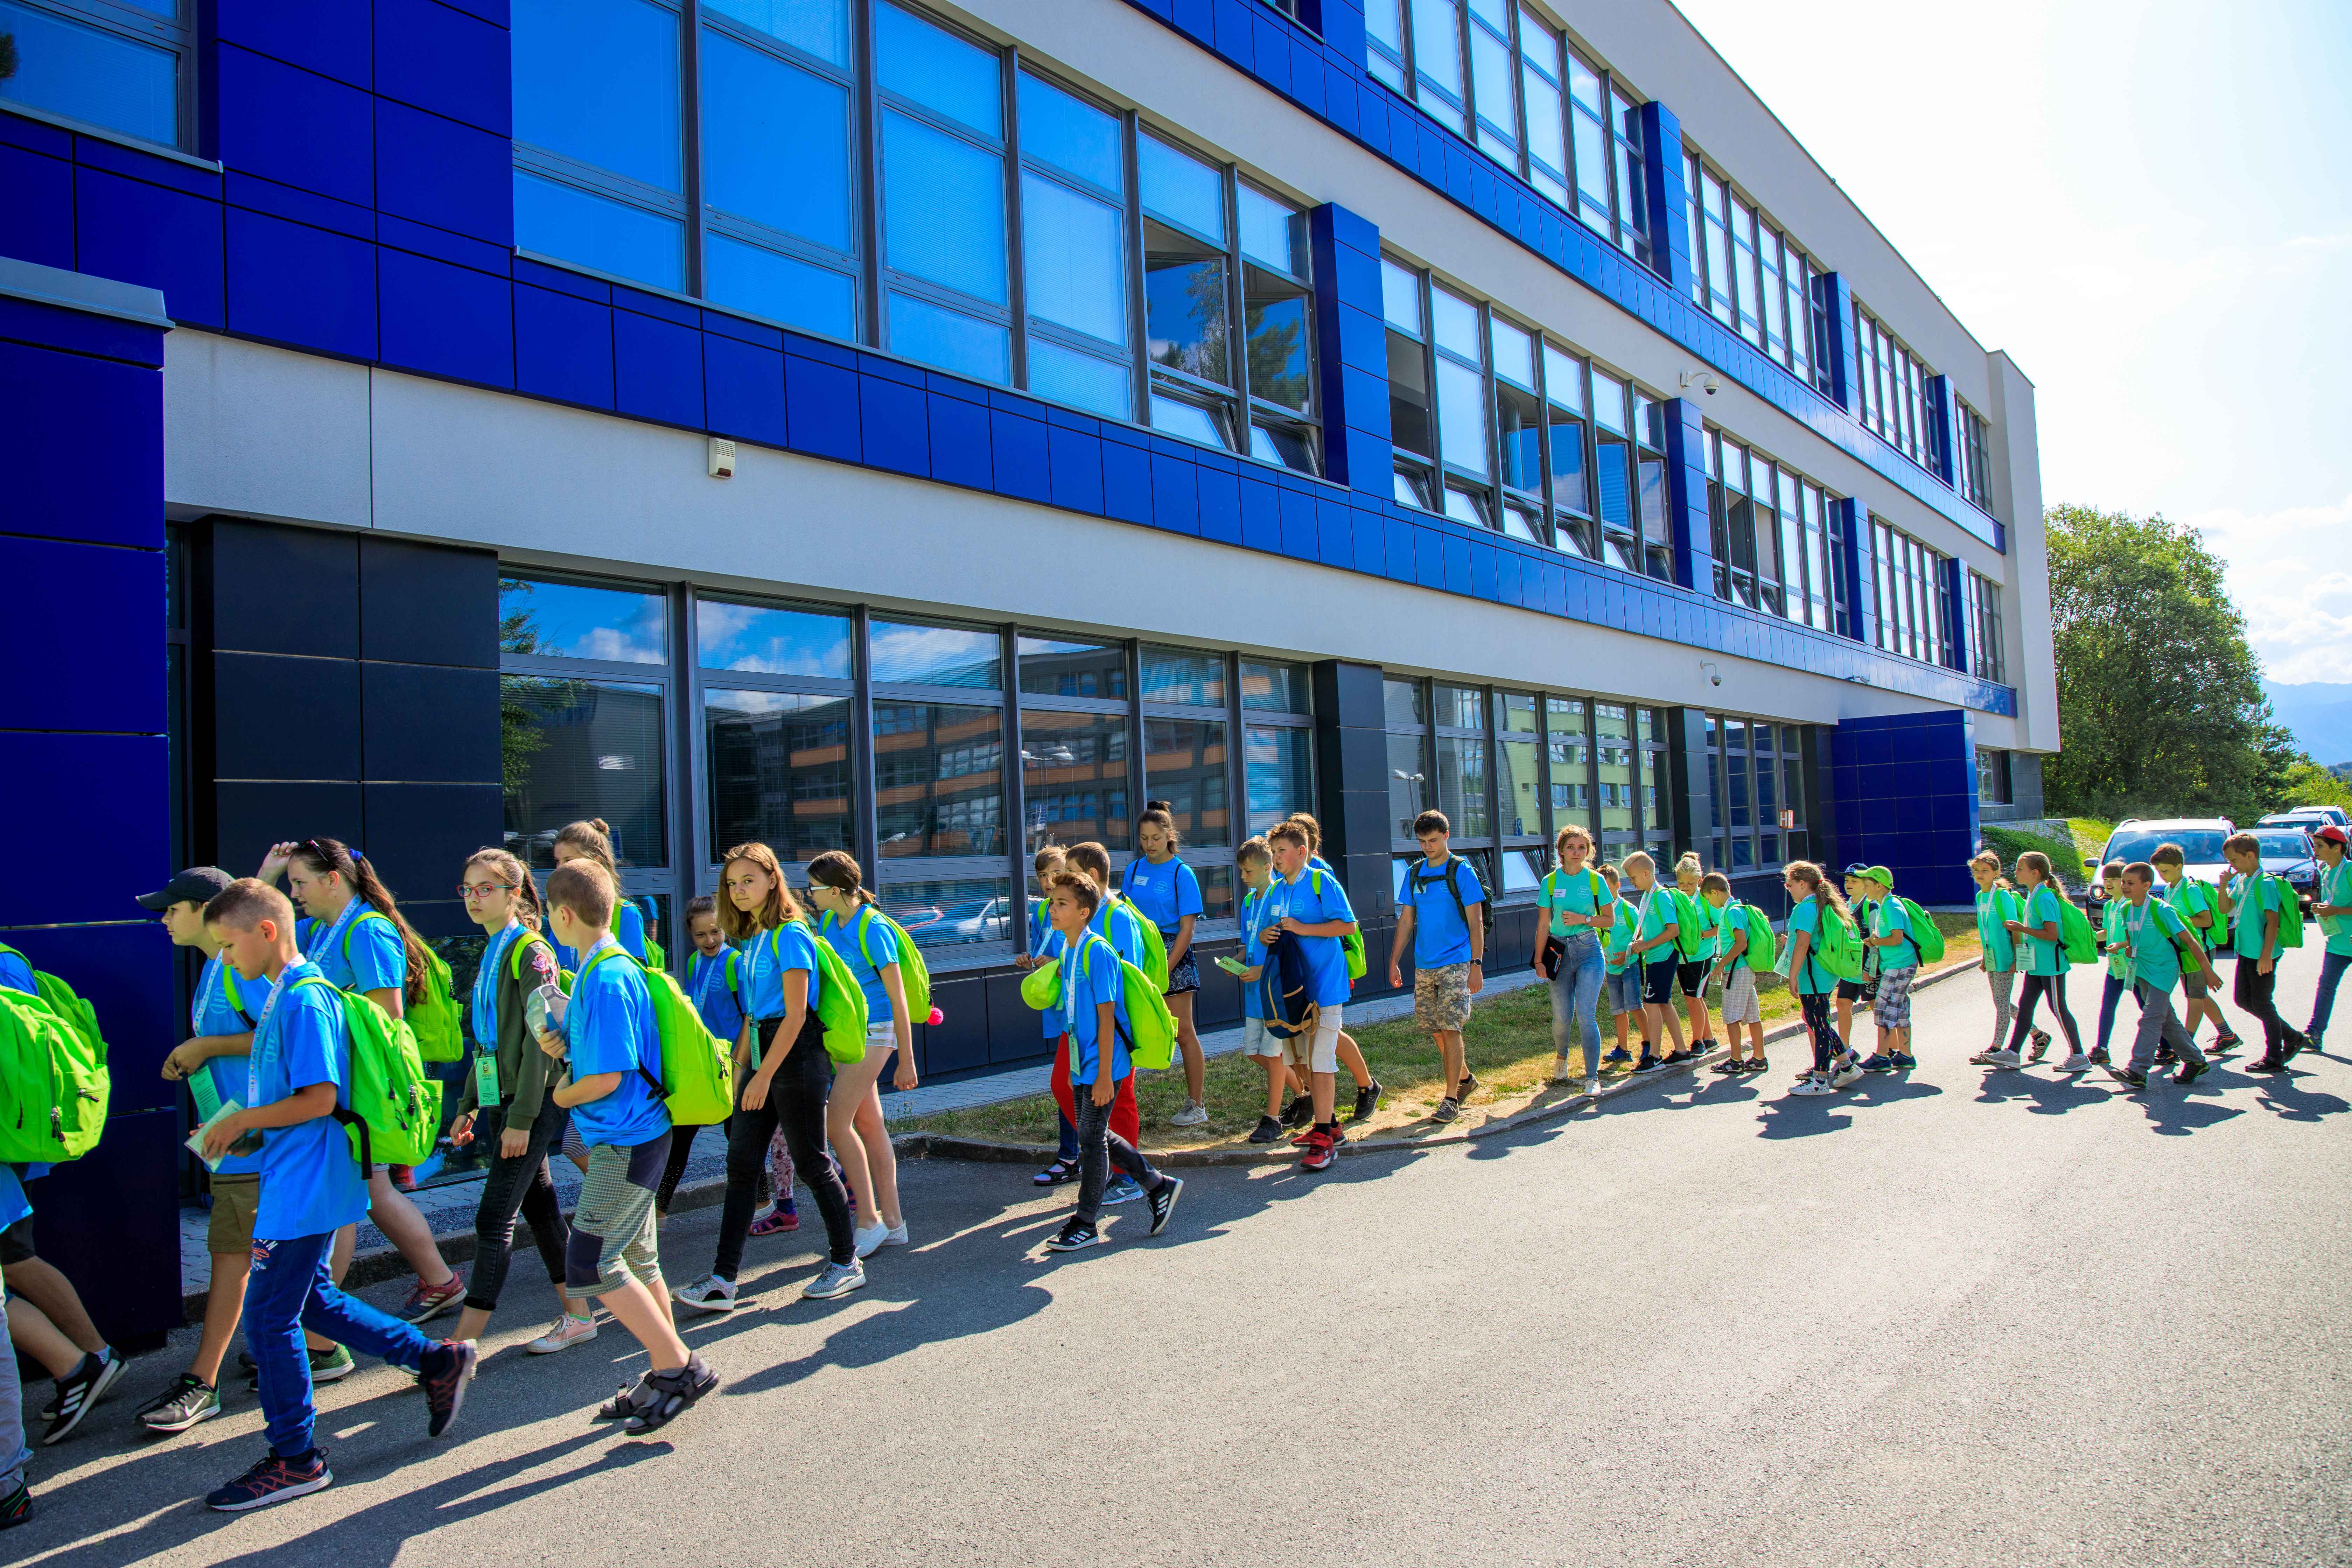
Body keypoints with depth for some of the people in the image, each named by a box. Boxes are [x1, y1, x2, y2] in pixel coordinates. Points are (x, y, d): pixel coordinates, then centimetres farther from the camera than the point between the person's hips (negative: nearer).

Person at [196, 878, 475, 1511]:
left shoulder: (304, 999, -19)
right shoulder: (285, 995, 12)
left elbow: (320, 1098, -23)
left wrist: (244, 1122, -13)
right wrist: (250, 1133, 9)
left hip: (303, 1187, -10)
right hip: (295, 1180, 10)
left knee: (268, 1317, 0)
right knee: (312, 1300, 18)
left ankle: (296, 1460, 14)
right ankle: (439, 1360, 25)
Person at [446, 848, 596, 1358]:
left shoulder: (530, 951, -12)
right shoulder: (492, 954, 14)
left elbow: (541, 1039, -18)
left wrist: (522, 1117, -20)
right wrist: (468, 1106, 18)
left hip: (532, 1105, -9)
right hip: (501, 1103, 9)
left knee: (494, 1217, -7)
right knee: (540, 1210, 13)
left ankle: (463, 1344, -3)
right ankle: (578, 1316, 22)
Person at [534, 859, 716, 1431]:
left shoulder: (606, 979, -20)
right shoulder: (607, 967, 11)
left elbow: (607, 1077, -23)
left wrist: (562, 1095, -4)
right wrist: (563, 1046, 3)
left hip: (625, 1140, -10)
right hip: (634, 1134, 10)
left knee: (589, 1266, -7)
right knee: (636, 1259, 16)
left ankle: (679, 1367, -1)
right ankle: (667, 1374, 25)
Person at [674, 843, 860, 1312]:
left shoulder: (791, 935, -12)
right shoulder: (751, 939, 14)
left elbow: (795, 1015, -16)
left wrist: (764, 1076, -18)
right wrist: (739, 1068, 14)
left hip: (796, 1055, -8)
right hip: (761, 1053, 8)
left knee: (812, 1162, 1)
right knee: (741, 1164, 5)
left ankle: (847, 1264, 15)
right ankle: (722, 1280, 9)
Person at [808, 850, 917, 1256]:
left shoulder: (873, 929, -17)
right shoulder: (827, 922, 6)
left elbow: (898, 998, -15)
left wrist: (907, 1061, -14)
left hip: (872, 1032, -8)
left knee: (836, 1123, -10)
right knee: (869, 1125, 10)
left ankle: (870, 1222, 1)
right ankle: (893, 1223, 18)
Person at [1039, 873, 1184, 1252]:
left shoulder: (1098, 952, -18)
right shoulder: (1067, 951, 8)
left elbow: (1106, 1017, -19)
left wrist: (1103, 1075, -20)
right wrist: (1073, 1067, 18)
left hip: (1102, 1065, -9)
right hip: (1081, 1064, 9)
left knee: (1091, 1139, 0)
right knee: (1096, 1136, 15)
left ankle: (1086, 1225, 13)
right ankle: (1158, 1186, 29)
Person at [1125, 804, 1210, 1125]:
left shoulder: (1182, 874, -5)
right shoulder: (1134, 869, 8)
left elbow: (1187, 928, -8)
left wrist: (1165, 971, -14)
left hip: (1173, 954, -4)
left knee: (1183, 1032, -1)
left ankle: (1196, 1106, 8)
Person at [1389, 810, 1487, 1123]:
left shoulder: (1461, 871, -4)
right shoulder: (1414, 873, 10)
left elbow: (1475, 922, -6)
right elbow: (1406, 920, 14)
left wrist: (1477, 965, -13)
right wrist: (1394, 961, 9)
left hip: (1455, 964, -5)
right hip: (1424, 965, 5)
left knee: (1450, 1029, -9)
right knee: (1433, 1029, 10)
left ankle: (1451, 1098, -3)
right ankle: (1464, 1076, 32)